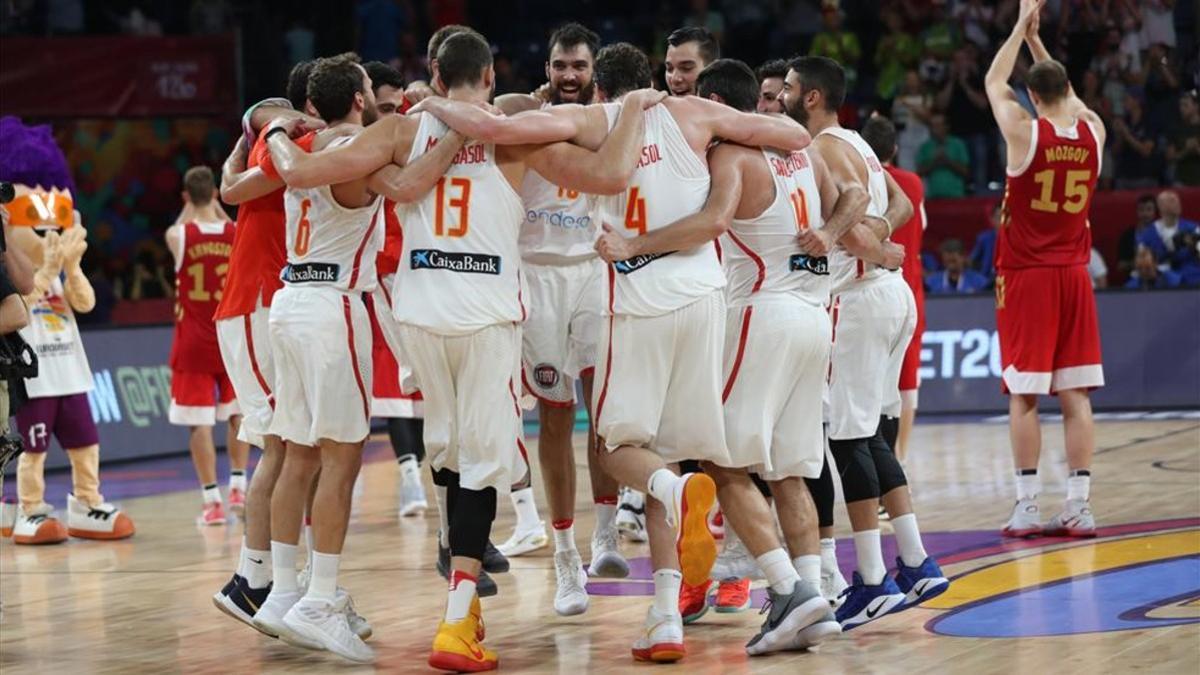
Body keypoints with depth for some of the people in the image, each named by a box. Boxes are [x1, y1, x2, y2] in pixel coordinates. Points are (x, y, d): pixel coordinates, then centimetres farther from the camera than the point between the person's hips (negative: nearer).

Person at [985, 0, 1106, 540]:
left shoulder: (1025, 132, -11)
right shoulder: (1093, 132, 0)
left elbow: (993, 82, 7)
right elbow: (1066, 92, 23)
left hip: (1025, 277, -4)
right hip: (1073, 274, 4)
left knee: (1023, 396, -1)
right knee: (1075, 396, 3)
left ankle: (1027, 507, -2)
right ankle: (1079, 507, 2)